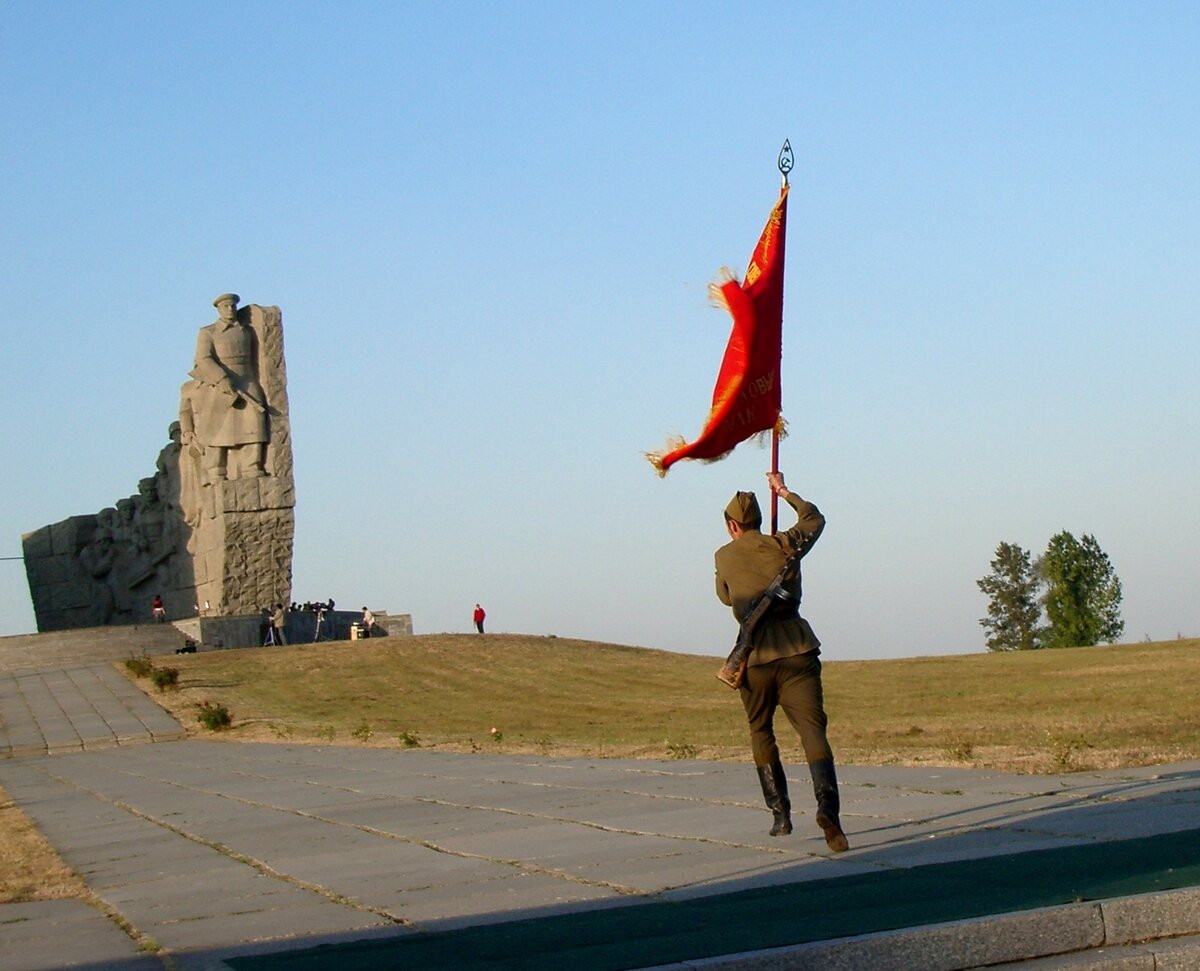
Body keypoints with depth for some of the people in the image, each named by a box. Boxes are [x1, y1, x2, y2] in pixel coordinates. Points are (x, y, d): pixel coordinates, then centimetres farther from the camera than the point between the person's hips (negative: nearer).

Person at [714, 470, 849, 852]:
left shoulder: (724, 557, 10)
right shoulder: (784, 545, 9)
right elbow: (814, 519, 29)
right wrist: (784, 492, 40)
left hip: (755, 657, 0)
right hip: (797, 651, 0)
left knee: (760, 731, 20)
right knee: (812, 730, -10)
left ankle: (780, 814, 14)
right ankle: (827, 806, -33)